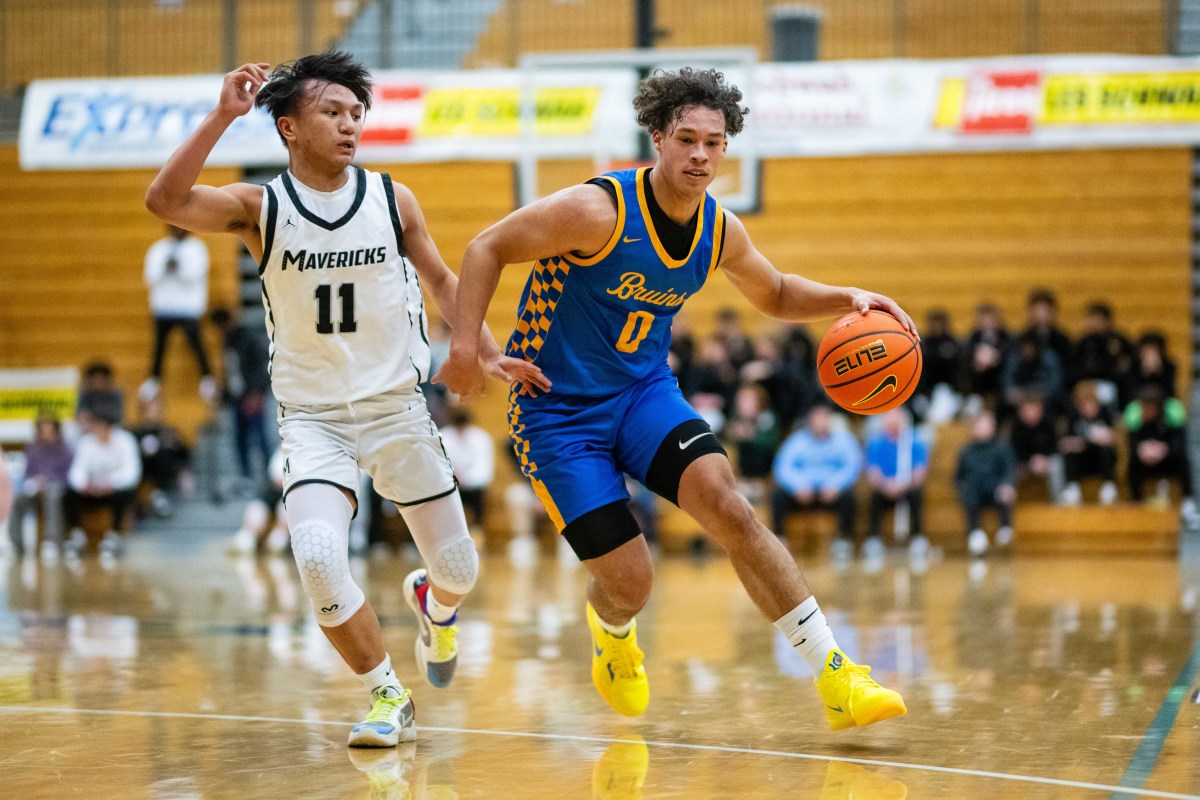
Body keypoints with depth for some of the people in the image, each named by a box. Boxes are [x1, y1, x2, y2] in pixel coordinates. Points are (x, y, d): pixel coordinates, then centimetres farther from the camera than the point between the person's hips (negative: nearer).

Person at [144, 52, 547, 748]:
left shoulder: (393, 200, -3)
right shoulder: (259, 208, -9)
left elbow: (440, 280, 11)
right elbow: (166, 202, -26)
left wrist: (488, 352, 2)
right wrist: (222, 117, -33)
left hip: (397, 407, 2)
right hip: (313, 416, -2)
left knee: (458, 568, 5)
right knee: (317, 554, -25)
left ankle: (433, 604, 45)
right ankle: (389, 696, -3)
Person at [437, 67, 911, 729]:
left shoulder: (720, 232, -2)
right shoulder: (598, 210, -22)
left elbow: (775, 295, 17)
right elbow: (487, 249, -14)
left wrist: (846, 299, -2)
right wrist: (466, 340, -27)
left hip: (645, 392, 4)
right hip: (556, 408, -4)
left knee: (730, 508, -21)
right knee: (630, 581, -8)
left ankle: (837, 680, -18)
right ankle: (611, 633, 34)